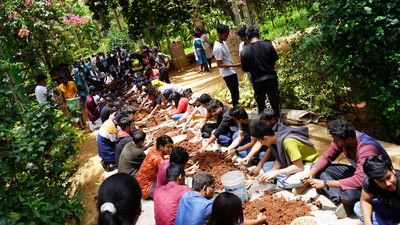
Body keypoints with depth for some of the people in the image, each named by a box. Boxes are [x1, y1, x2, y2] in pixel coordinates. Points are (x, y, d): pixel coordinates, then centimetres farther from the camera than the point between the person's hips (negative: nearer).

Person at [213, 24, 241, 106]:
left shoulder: (223, 42, 6)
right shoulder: (218, 48, -24)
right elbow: (219, 65, -23)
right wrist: (235, 65, -25)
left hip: (231, 71, 10)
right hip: (228, 73, -10)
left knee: (236, 91, 21)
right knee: (235, 93, -2)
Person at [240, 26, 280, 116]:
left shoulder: (244, 51, -15)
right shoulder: (268, 45, -13)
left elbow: (245, 69, -6)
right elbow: (275, 59, 1)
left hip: (257, 81, -1)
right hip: (271, 77, 1)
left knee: (261, 104, 16)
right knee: (274, 102, 17)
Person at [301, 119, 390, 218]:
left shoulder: (367, 148, -35)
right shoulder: (342, 138, -15)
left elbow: (358, 181, -41)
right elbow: (326, 157, -4)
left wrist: (325, 183, -38)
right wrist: (310, 174, -19)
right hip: (357, 171, 8)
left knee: (348, 194, -40)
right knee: (319, 170, -8)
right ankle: (340, 201, -20)